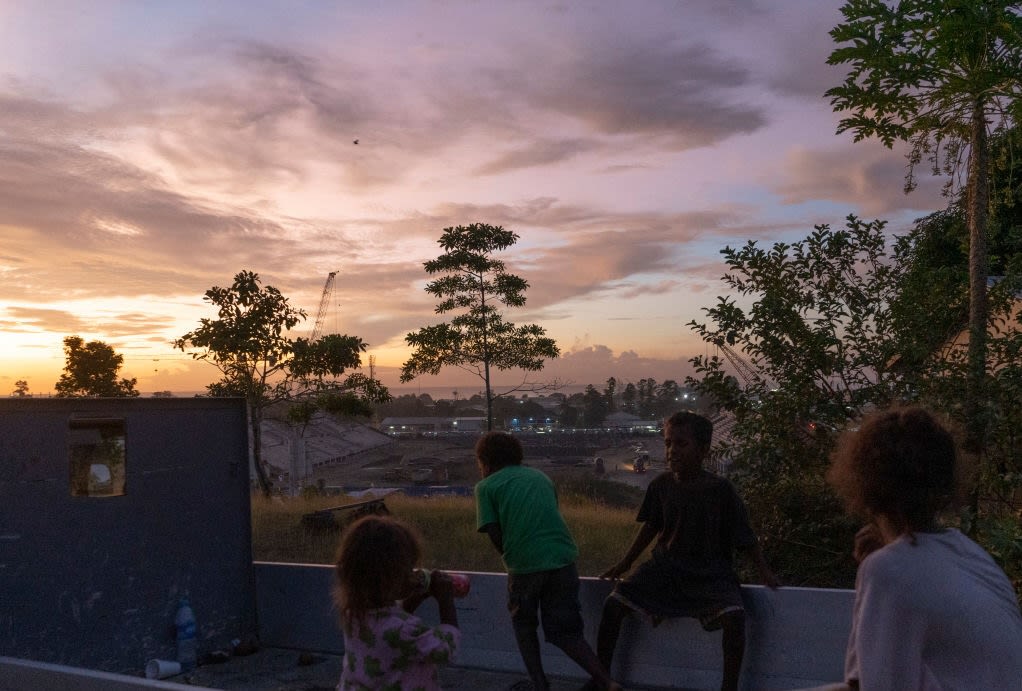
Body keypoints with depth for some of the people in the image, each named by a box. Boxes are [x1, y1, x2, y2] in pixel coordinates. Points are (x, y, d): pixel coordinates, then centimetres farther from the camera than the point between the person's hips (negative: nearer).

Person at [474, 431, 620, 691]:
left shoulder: (486, 486, 7)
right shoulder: (540, 476, 22)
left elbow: (495, 535, -2)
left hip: (525, 564, -4)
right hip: (563, 558, 4)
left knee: (523, 625, 23)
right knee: (565, 632, 13)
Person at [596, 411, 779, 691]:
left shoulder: (720, 489, -12)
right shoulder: (660, 485, -3)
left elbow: (745, 535, -2)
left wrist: (764, 570, -6)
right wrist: (625, 563, 16)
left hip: (710, 572, -3)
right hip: (666, 566, 3)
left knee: (734, 615, -32)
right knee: (613, 604, -13)